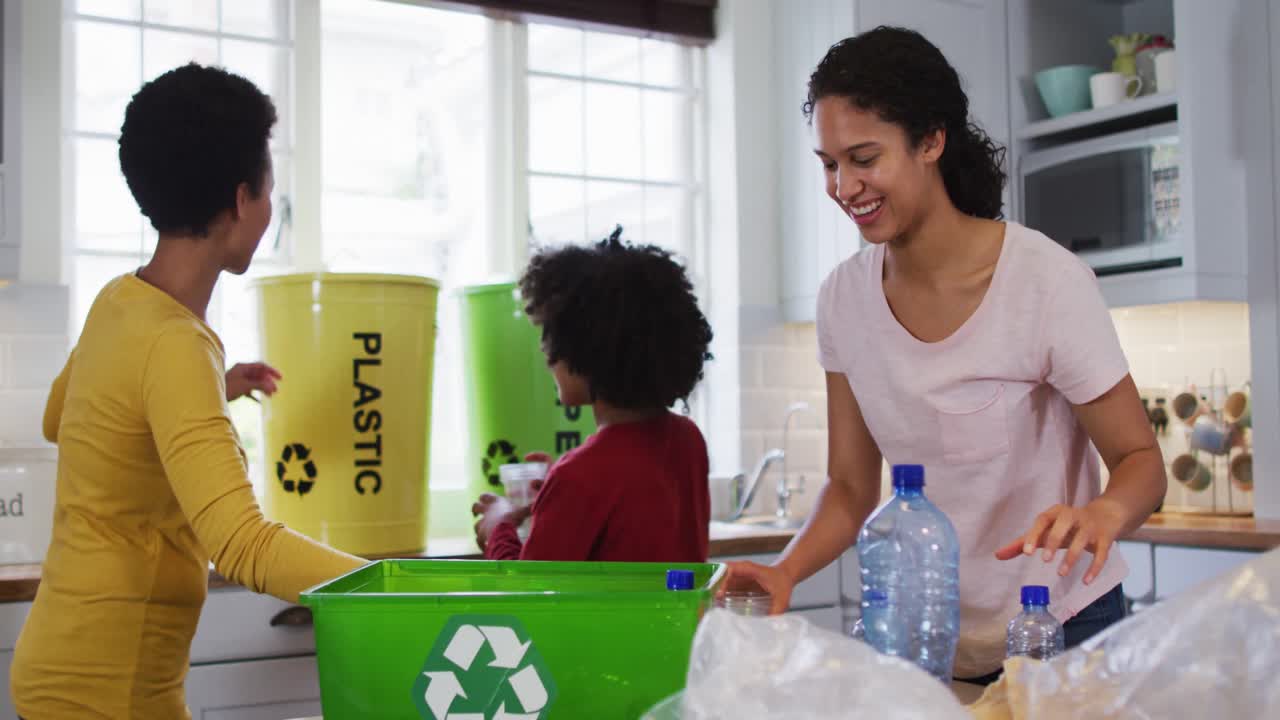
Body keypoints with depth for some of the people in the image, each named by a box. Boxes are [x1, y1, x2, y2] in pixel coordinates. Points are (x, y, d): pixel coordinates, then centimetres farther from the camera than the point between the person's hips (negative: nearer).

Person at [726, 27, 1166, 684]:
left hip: (1059, 630, -4)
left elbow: (1141, 460, -12)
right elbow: (851, 488, 0)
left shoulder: (1046, 279, -20)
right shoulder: (844, 298, -6)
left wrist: (1103, 512, -34)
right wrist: (785, 571, -19)